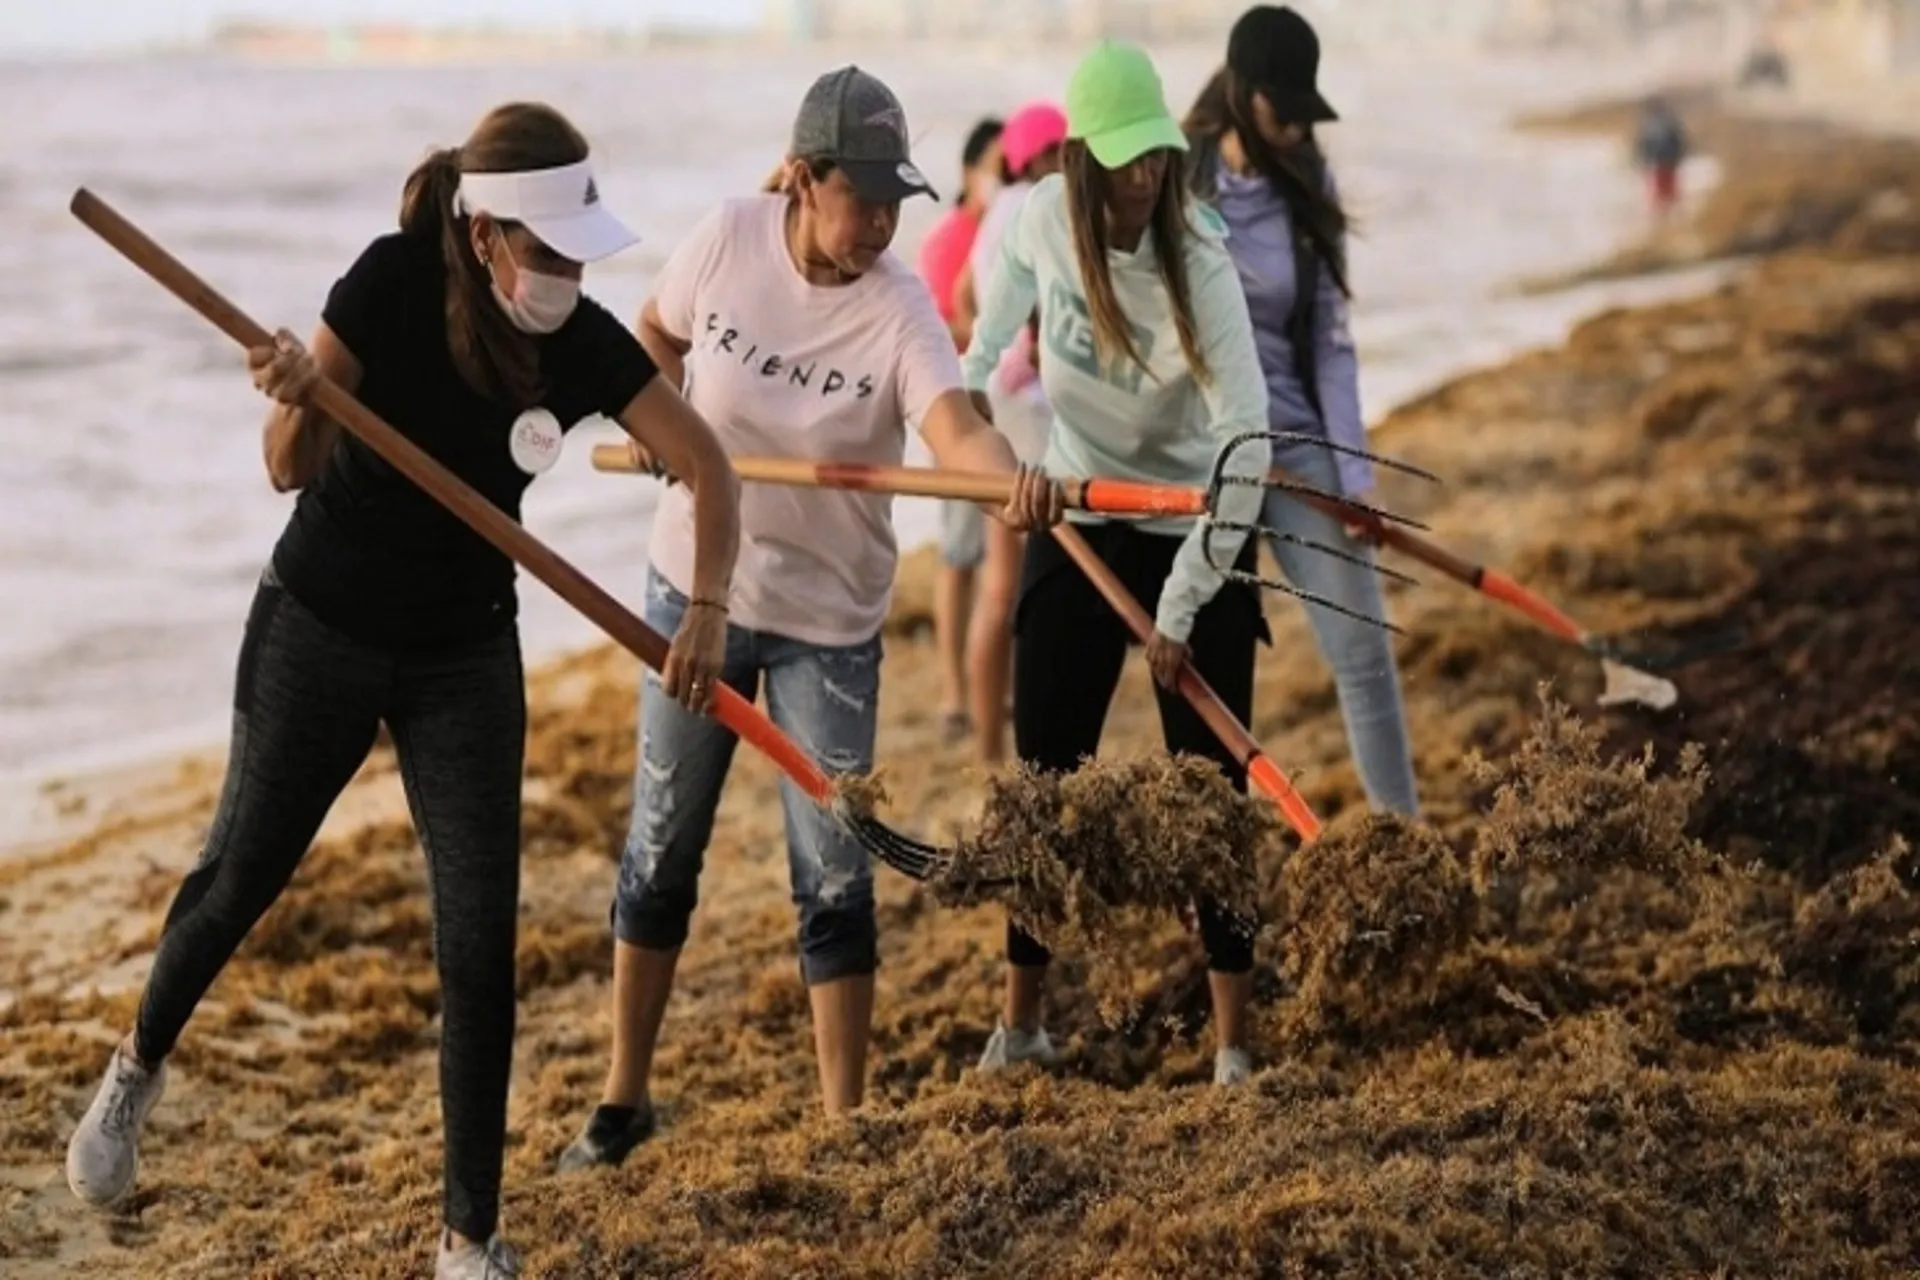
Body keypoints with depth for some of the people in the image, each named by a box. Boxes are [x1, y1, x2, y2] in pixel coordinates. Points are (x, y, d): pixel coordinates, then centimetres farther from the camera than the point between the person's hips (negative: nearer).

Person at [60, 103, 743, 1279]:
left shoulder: (586, 344, -15)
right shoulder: (391, 286, -21)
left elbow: (709, 467, -6)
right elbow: (291, 471, -17)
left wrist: (708, 607, -20)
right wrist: (297, 398, -39)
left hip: (465, 658, 2)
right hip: (319, 631, -2)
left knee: (481, 942, -3)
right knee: (241, 880, 12)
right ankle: (138, 1069, 44)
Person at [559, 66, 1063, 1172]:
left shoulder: (899, 308, -21)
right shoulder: (727, 241, -12)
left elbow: (956, 428, -40)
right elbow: (657, 337, 9)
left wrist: (1016, 476, -61)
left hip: (827, 618, -2)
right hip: (696, 587, 3)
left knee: (835, 873, -3)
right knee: (662, 845, 12)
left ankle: (846, 1121, 10)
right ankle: (625, 1099, 26)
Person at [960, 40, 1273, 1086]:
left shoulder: (1198, 262, -25)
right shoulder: (1040, 222, -14)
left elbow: (1247, 441, -29)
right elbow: (991, 338, 8)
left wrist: (1181, 607, -28)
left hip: (1193, 531, -3)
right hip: (1076, 523, 3)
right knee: (1045, 770, 6)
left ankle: (1233, 1043, 5)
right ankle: (1020, 1020, 19)